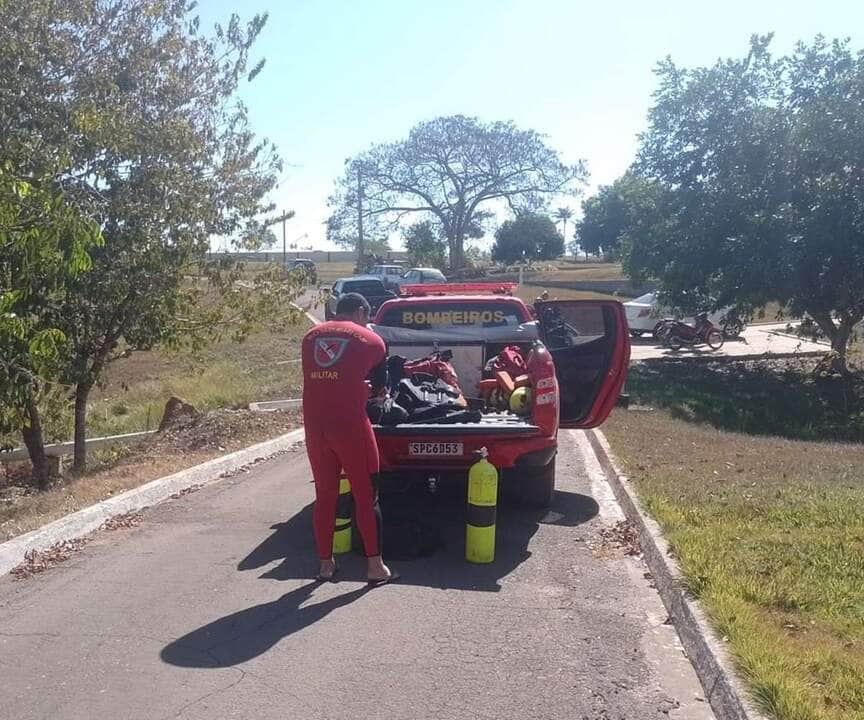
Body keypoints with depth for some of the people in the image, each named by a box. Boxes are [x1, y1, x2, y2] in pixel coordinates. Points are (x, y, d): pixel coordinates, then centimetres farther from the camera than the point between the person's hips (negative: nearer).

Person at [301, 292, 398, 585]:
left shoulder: (312, 336, 14)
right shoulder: (370, 340, 4)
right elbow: (380, 385, 14)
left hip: (314, 425, 4)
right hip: (350, 425, -4)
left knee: (324, 495, 15)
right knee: (366, 496, 6)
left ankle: (325, 563, 22)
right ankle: (375, 566, 9)